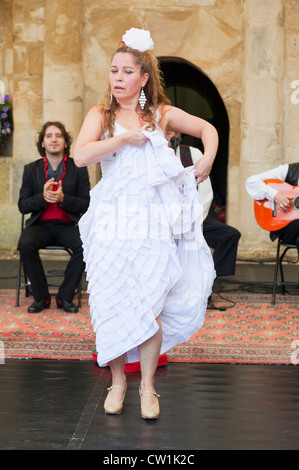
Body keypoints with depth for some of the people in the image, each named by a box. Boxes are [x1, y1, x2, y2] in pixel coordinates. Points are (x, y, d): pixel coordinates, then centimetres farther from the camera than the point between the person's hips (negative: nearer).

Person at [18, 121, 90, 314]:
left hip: (68, 225, -1)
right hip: (41, 225, 1)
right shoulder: (31, 169, 9)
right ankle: (41, 297, -13)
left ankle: (65, 296, -12)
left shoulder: (78, 169, 4)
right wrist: (42, 197, -15)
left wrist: (63, 198, -18)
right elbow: (23, 205, 5)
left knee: (85, 246, -31)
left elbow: (87, 204, 0)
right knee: (26, 244, -31)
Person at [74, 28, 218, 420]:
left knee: (149, 307, -3)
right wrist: (125, 137, -12)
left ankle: (147, 386, 10)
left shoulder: (162, 114, 8)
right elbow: (81, 156, -12)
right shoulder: (100, 115, 5)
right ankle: (117, 380, 18)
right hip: (113, 221, 0)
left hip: (155, 220, 0)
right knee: (114, 303, 0)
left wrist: (208, 159, 5)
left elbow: (207, 128, 22)